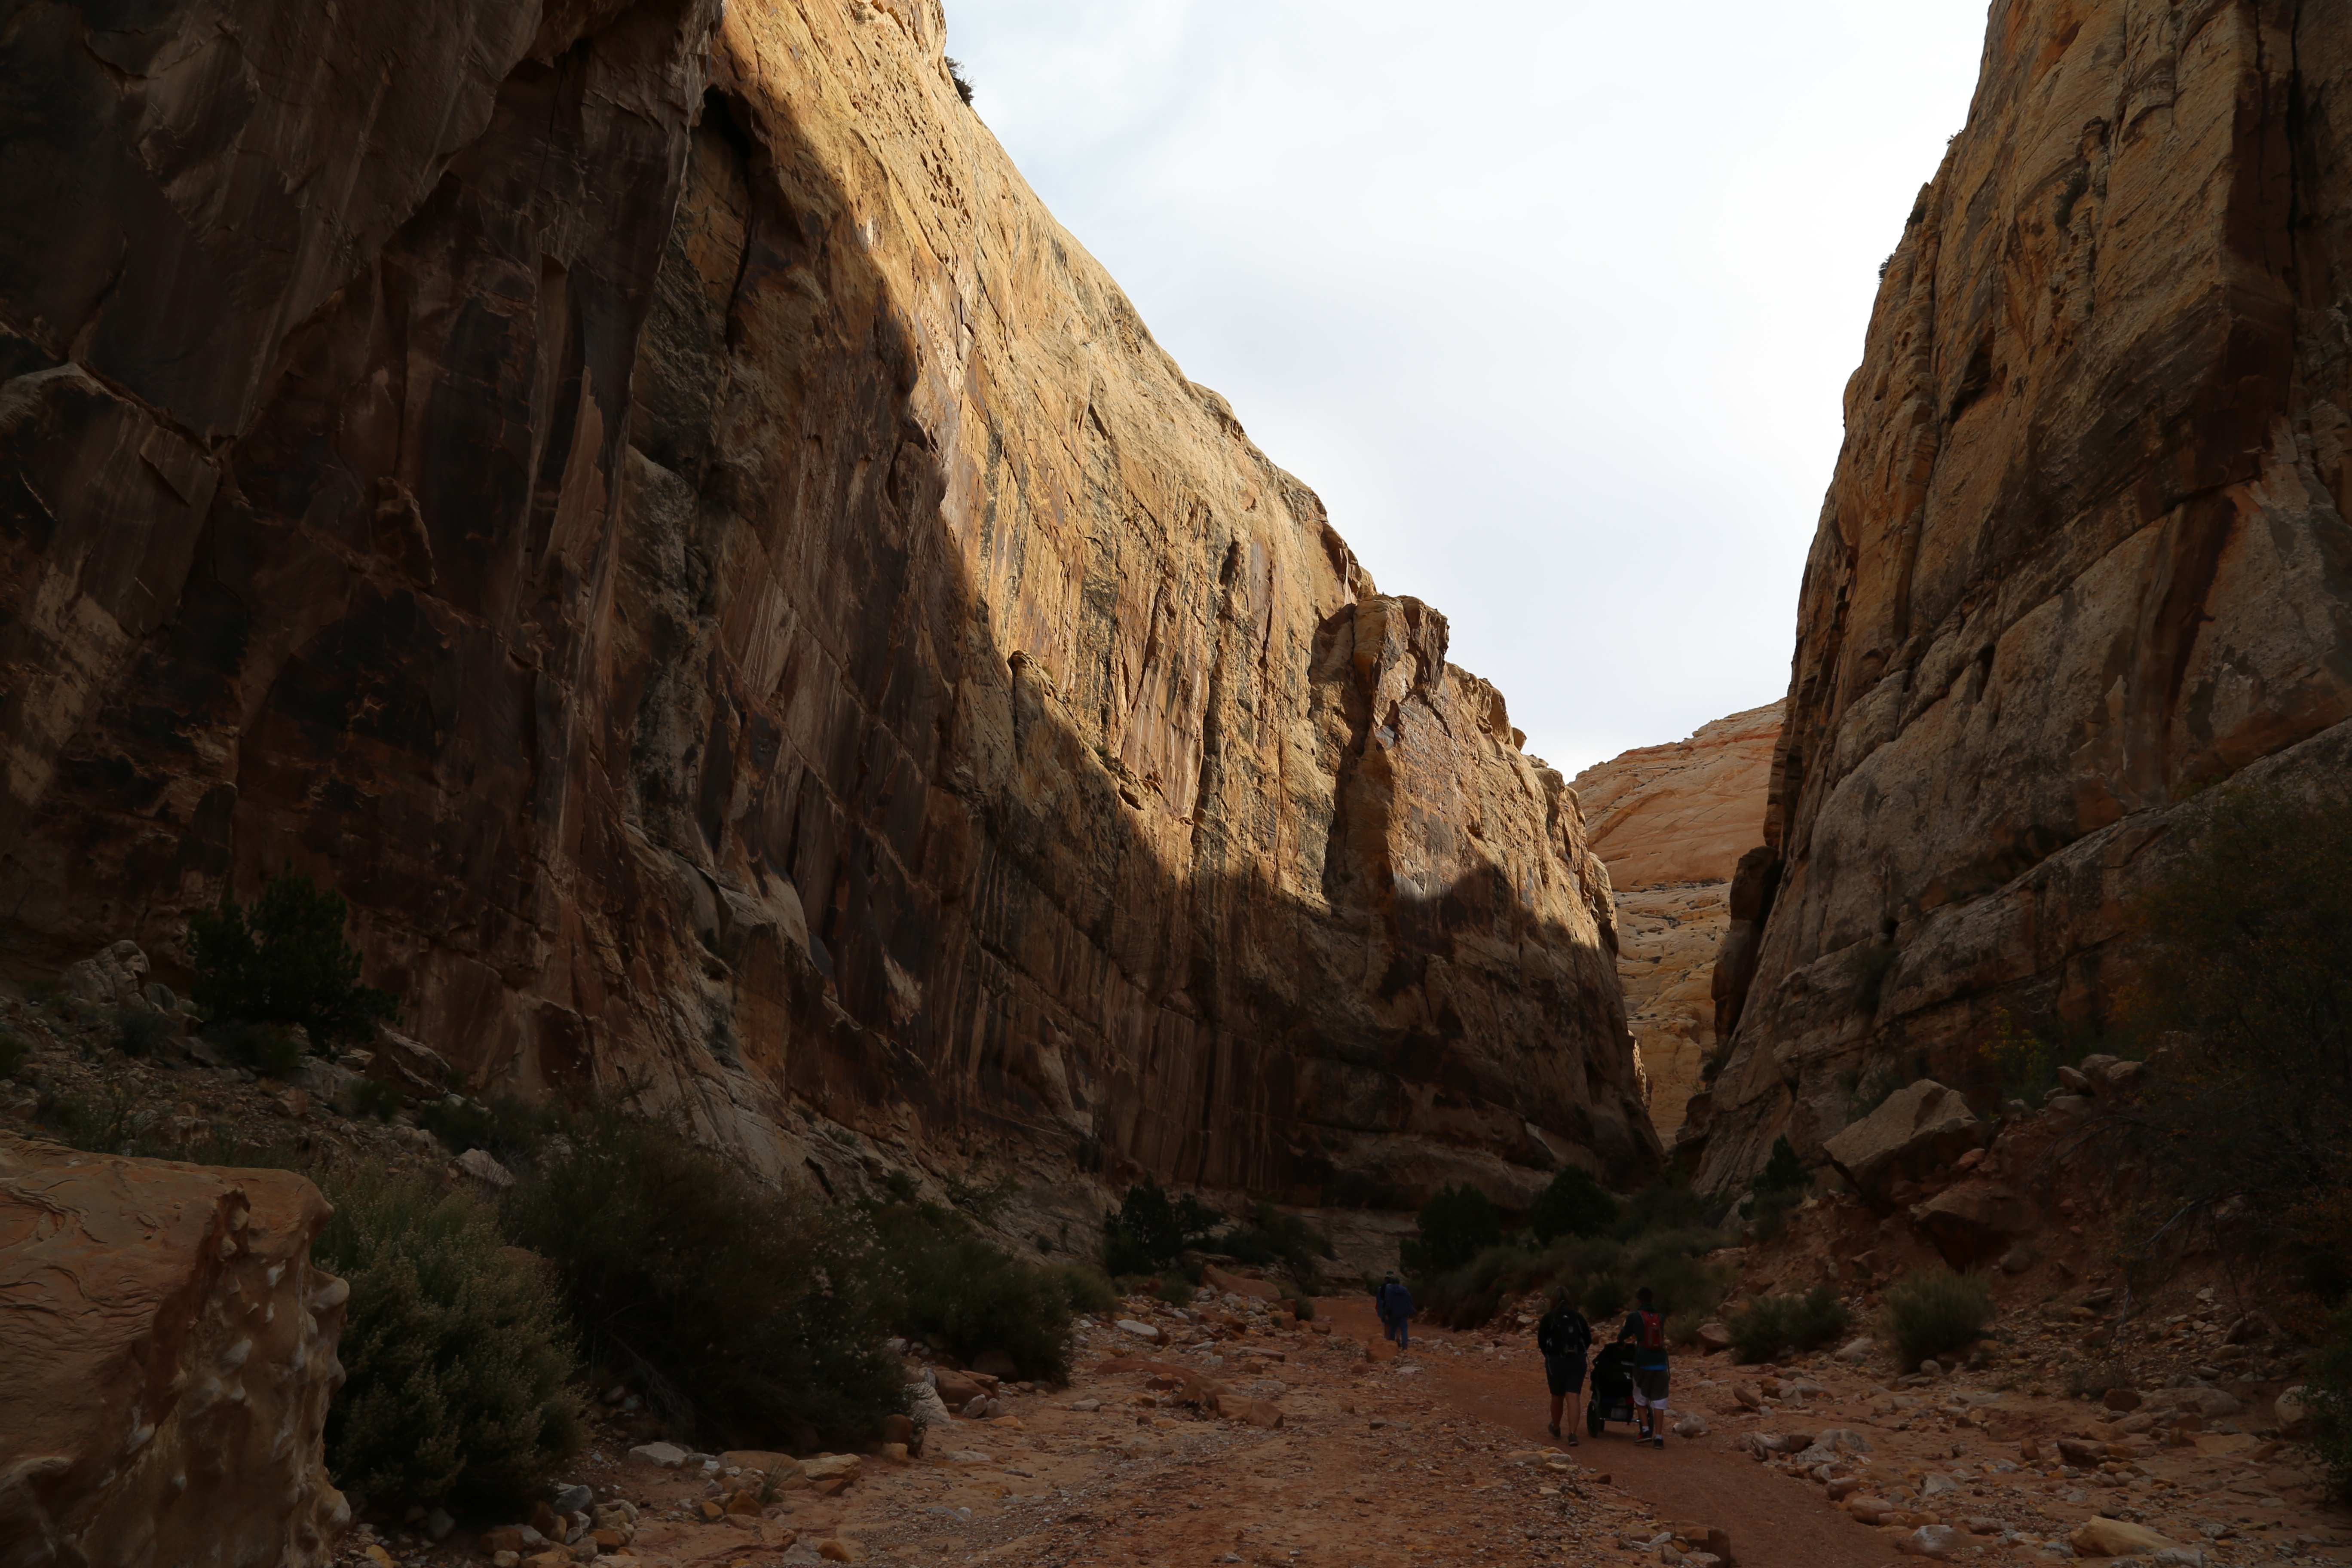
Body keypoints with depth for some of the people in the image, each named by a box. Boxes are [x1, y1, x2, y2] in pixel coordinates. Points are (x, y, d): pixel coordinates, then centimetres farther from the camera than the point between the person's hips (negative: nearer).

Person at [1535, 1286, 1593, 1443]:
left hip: (1556, 1361, -1)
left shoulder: (1548, 1318, -5)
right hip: (1577, 1361, 1)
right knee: (1574, 1397, -3)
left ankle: (1556, 1429, 36)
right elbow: (1588, 1340, 7)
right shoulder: (1579, 1317, 2)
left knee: (1557, 1397, 16)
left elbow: (1541, 1342, -3)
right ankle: (1573, 1433, -17)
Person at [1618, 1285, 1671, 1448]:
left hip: (1643, 1363, -3)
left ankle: (1646, 1430, 6)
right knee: (1658, 1401, 5)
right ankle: (1659, 1437, -1)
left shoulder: (1634, 1317, 0)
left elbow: (1624, 1336, 13)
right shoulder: (1660, 1317, 11)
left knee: (1640, 1398, 15)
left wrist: (1621, 1341, 37)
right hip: (1660, 1363, 3)